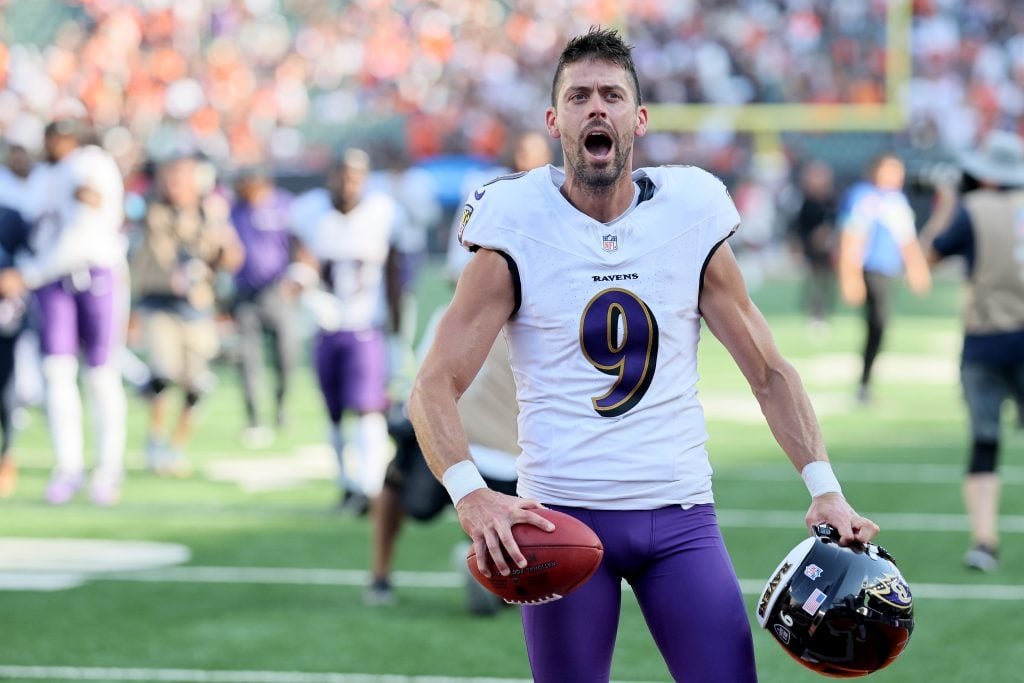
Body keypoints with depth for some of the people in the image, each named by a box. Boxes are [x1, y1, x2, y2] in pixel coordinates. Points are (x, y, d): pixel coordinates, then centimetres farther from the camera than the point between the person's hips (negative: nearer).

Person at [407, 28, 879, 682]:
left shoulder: (691, 220, 5)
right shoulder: (519, 235, -3)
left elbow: (770, 373, 11)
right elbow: (435, 387, -7)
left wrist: (825, 488, -3)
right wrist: (470, 494, -25)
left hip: (681, 512, 2)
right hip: (561, 516, -2)